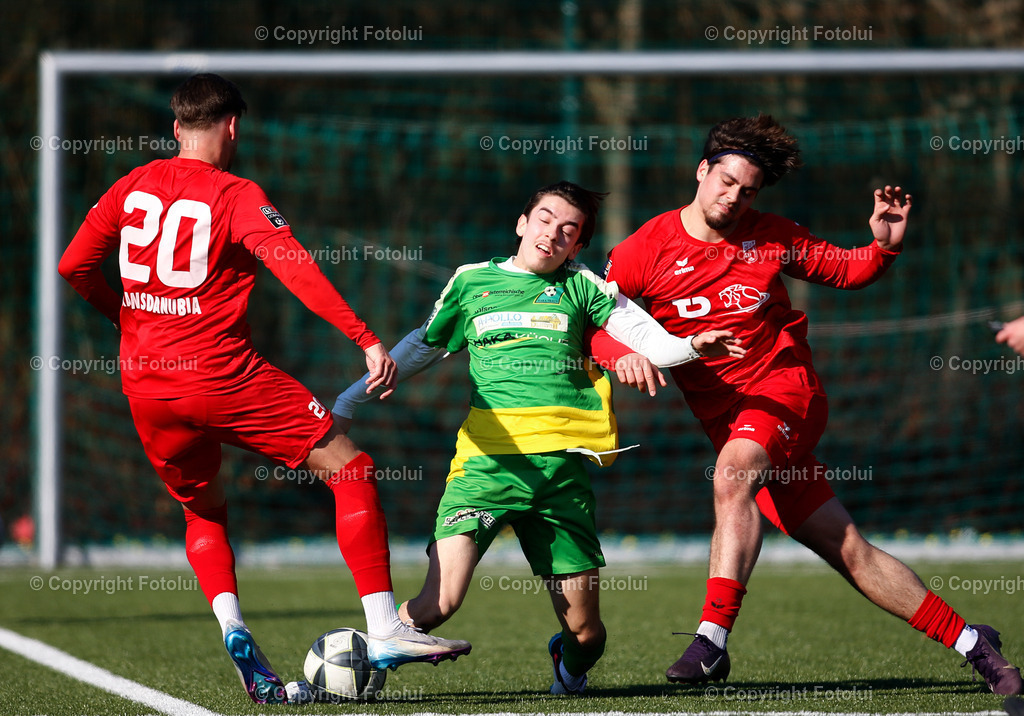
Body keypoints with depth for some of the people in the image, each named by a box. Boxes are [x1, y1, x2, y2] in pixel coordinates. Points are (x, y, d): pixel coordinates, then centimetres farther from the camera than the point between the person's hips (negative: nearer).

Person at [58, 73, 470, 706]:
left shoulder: (134, 186, 10)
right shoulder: (235, 195, -5)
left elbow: (75, 267, 11)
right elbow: (295, 268, -17)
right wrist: (367, 340, -22)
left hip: (147, 390, 6)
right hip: (222, 375, -6)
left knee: (205, 510, 26)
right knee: (350, 470, 1)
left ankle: (231, 627, 1)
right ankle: (385, 630, -9)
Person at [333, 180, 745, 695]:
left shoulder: (579, 286, 15)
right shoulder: (472, 281, 17)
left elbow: (650, 339, 6)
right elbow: (420, 348, 30)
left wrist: (690, 346, -16)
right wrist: (348, 402, 31)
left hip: (561, 460, 1)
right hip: (488, 455, -1)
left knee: (584, 632, 0)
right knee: (438, 603, -21)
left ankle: (569, 663, 36)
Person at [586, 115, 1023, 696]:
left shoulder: (770, 237, 3)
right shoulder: (649, 249, 0)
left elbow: (847, 270, 16)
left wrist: (886, 246, -4)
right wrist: (620, 353, -23)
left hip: (786, 387, -2)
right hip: (726, 417, 2)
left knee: (733, 474, -35)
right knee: (848, 549, 0)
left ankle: (714, 637, -38)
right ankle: (971, 641, 9)